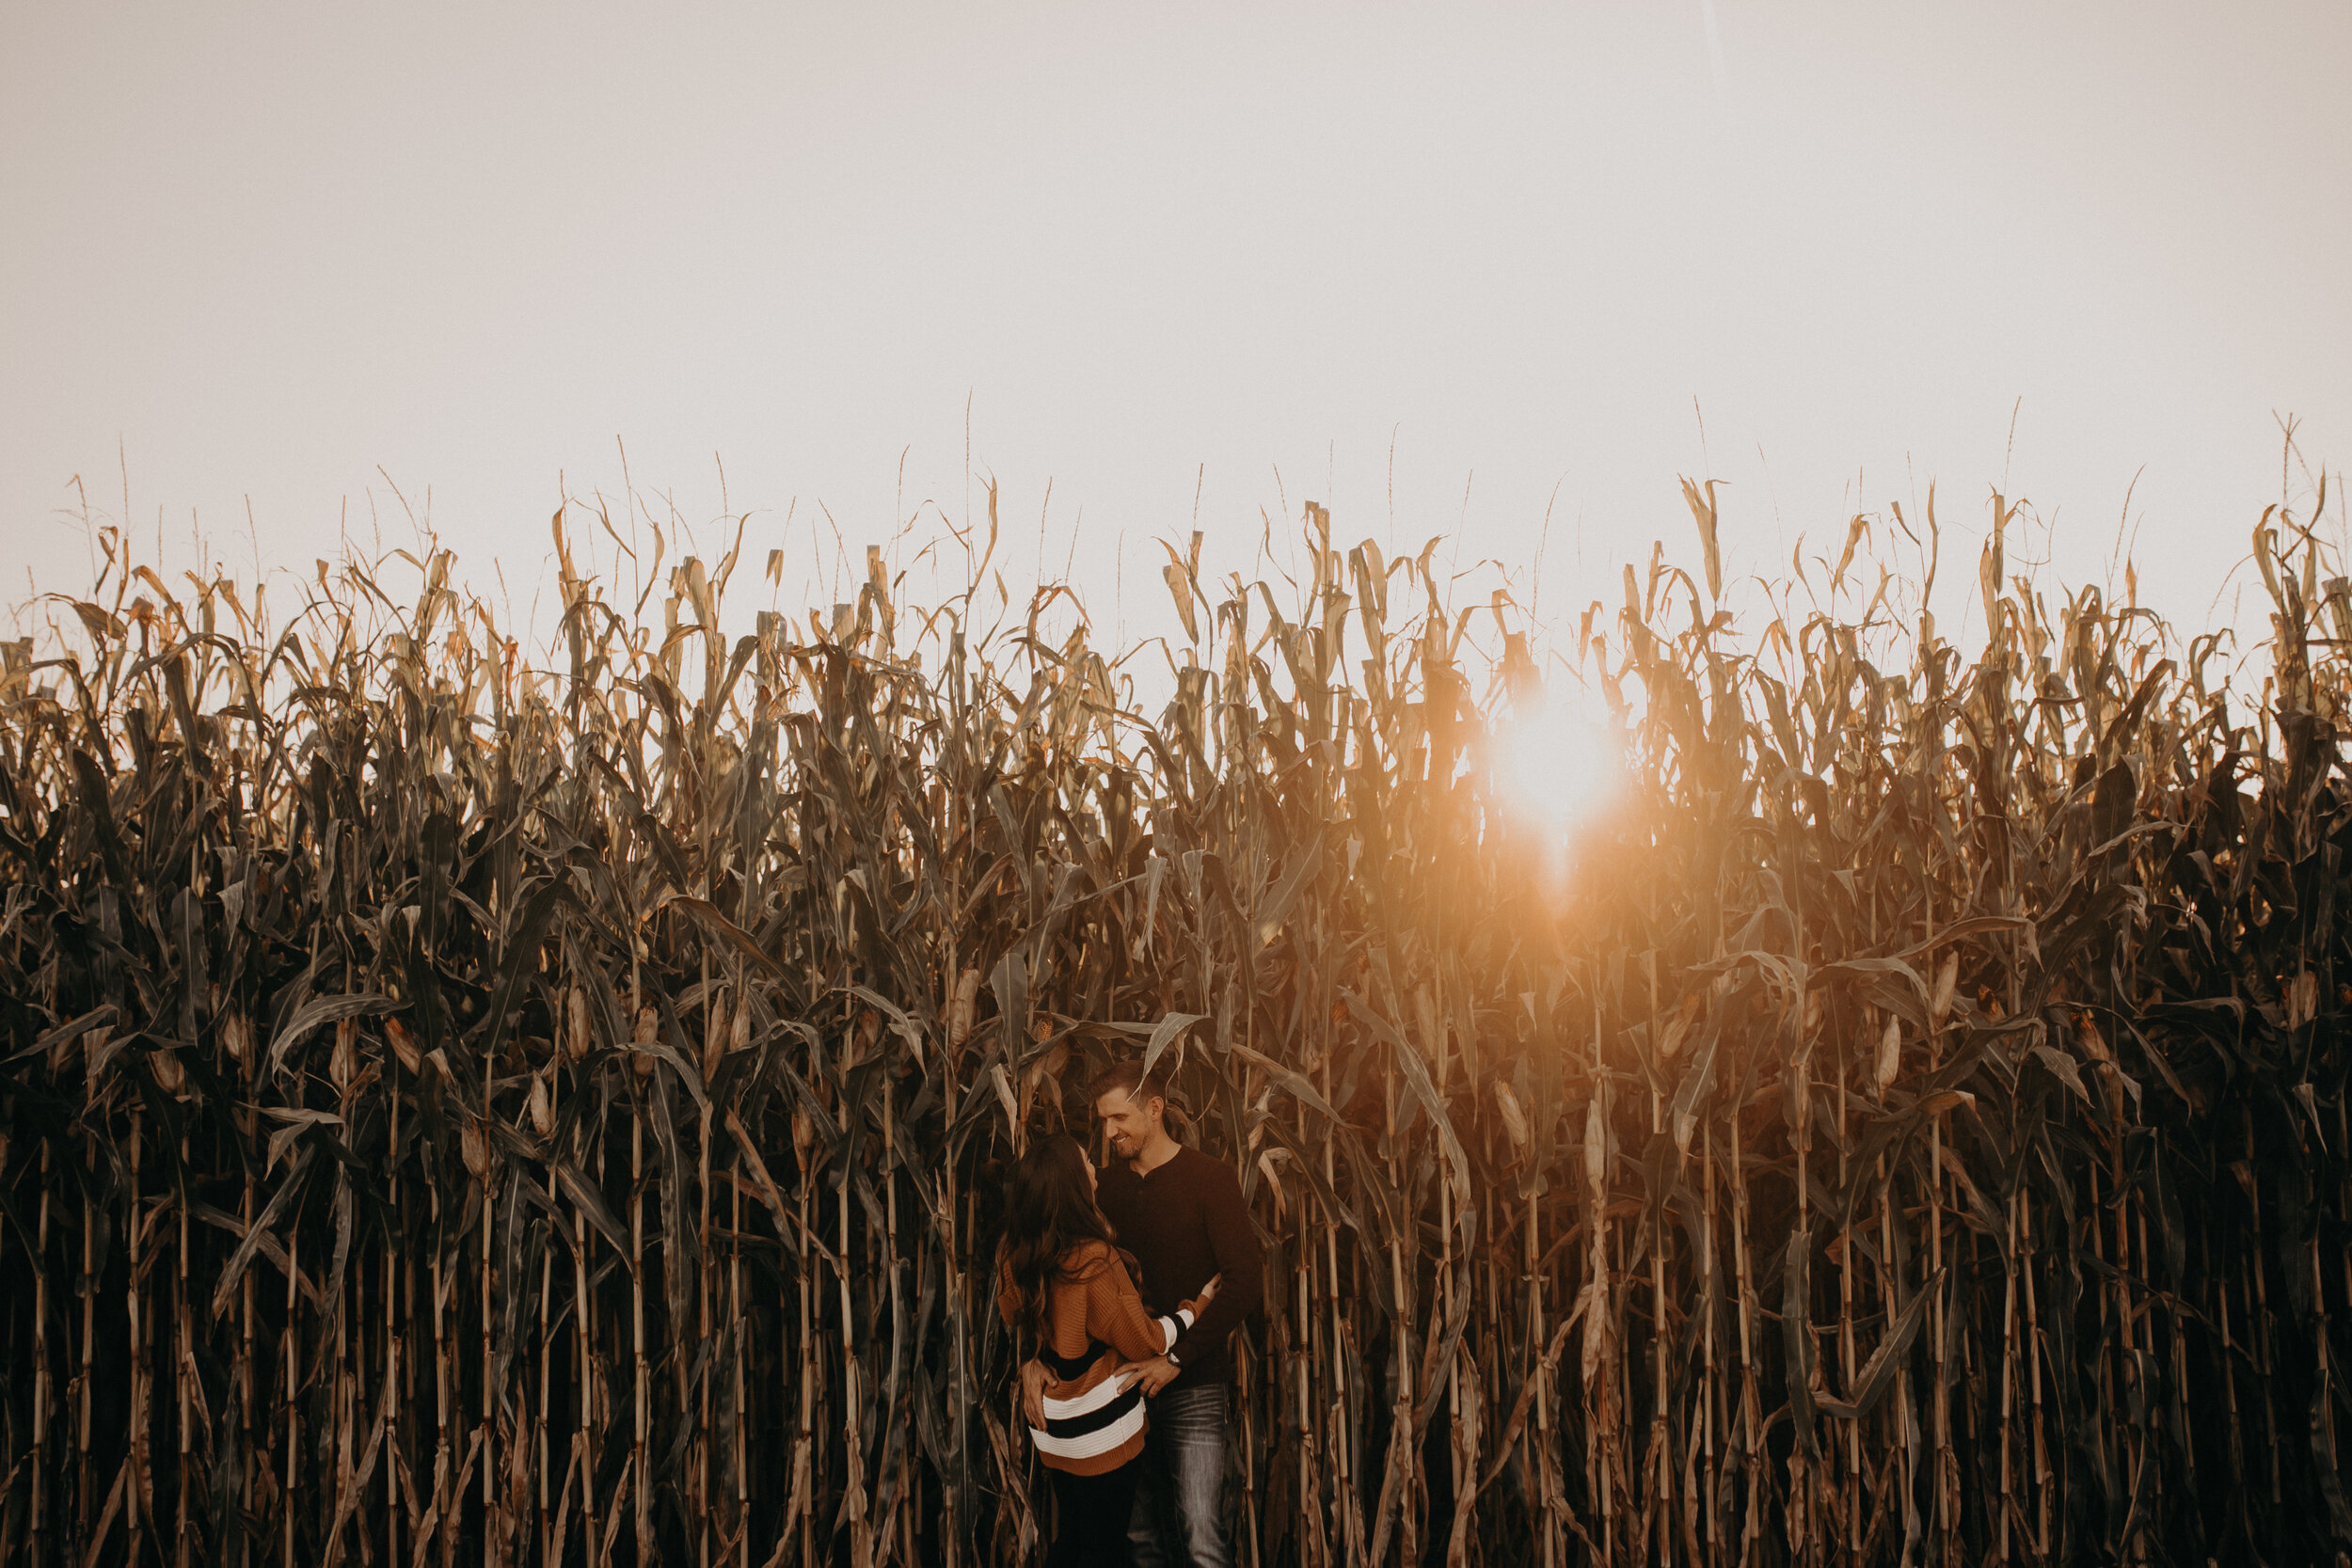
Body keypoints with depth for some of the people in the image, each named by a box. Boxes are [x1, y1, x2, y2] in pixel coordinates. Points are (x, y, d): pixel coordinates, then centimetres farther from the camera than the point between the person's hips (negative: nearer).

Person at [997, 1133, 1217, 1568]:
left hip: (1052, 1432, 7)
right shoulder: (1091, 1261, -27)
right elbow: (1145, 1341, -16)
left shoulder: (1018, 1256, -5)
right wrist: (1196, 1307, -1)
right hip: (1101, 1433, -7)